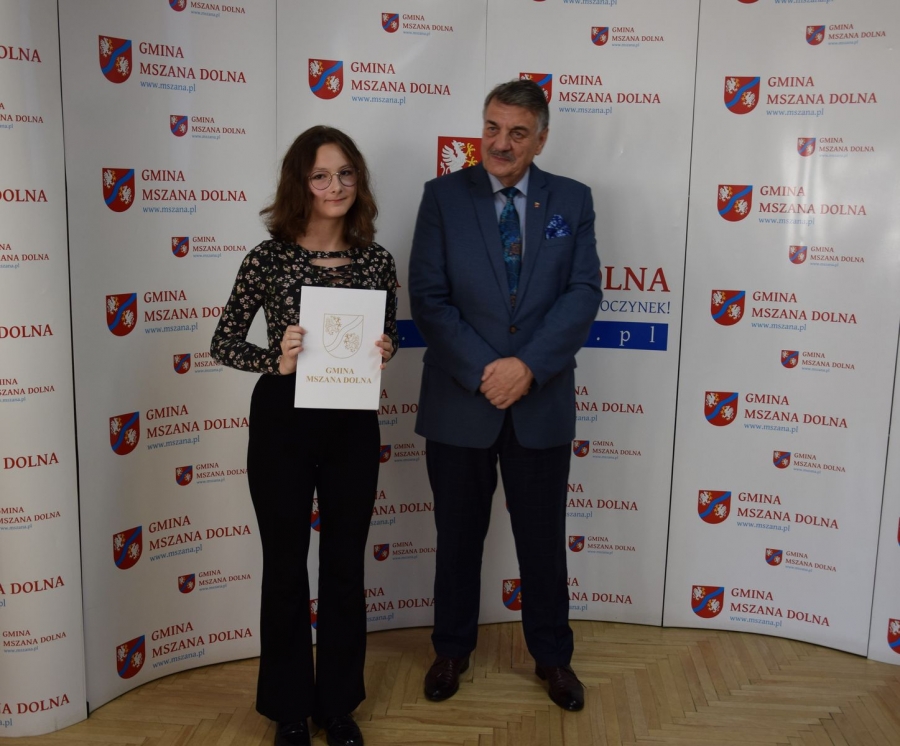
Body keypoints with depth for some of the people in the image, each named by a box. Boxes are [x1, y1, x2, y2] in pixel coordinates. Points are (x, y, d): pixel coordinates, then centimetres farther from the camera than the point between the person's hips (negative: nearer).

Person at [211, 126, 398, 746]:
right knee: (286, 568, 11)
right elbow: (223, 344, -2)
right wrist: (276, 360, -21)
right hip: (283, 423, -2)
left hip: (353, 427, 3)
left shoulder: (377, 260, 0)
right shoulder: (267, 259, -8)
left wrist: (384, 349, -11)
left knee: (345, 567, 13)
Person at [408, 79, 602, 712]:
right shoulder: (444, 195, -1)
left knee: (543, 538, 13)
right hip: (459, 399, 0)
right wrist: (482, 371, -16)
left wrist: (528, 365, -17)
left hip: (542, 401, 1)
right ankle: (453, 648, 35)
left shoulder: (572, 201, 3)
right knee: (458, 535, 14)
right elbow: (428, 296, -7)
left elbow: (584, 293, -5)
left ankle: (553, 655, 33)